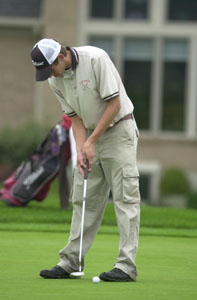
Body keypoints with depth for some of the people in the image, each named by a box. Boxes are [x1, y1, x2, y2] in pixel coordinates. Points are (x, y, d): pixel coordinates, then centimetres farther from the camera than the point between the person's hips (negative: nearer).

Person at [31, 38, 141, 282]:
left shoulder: (96, 59, -21)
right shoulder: (55, 81, -1)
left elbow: (114, 104, -20)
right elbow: (75, 116, 5)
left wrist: (92, 141, -18)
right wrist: (80, 149, -10)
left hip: (118, 129, -7)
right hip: (91, 137, 7)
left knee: (125, 196, -11)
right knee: (84, 199, 6)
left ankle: (126, 266, -15)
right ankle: (71, 262, 10)